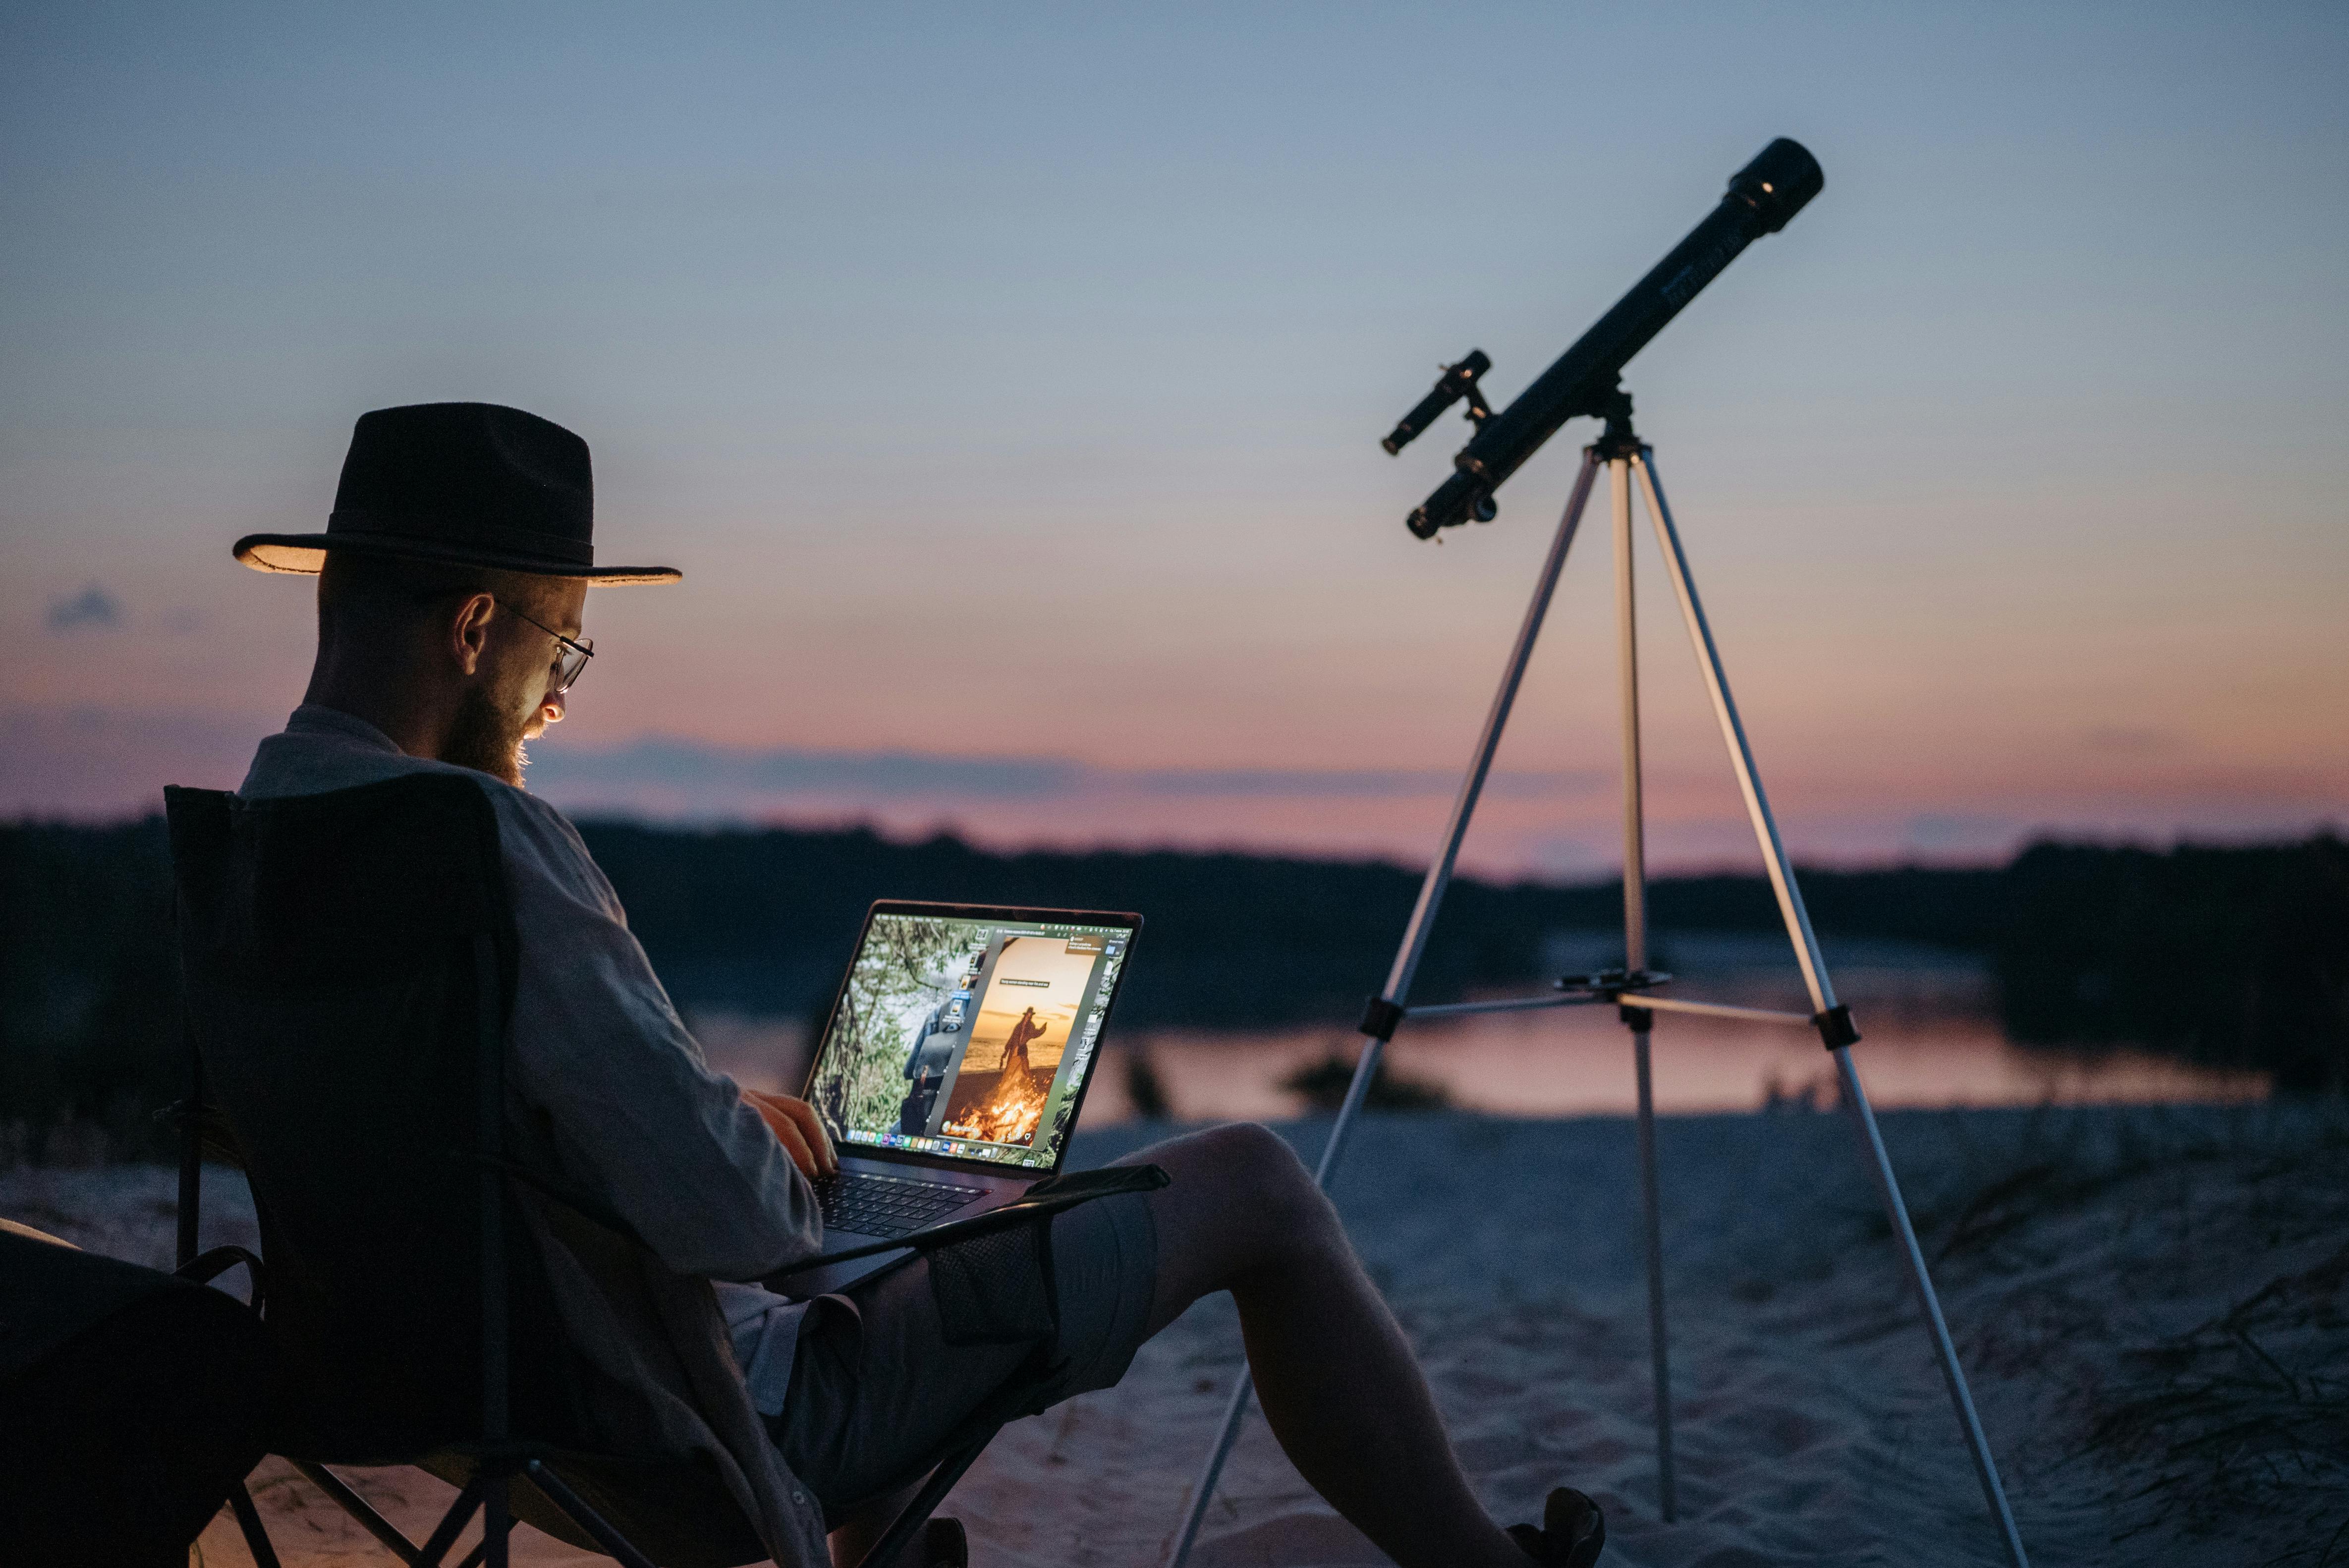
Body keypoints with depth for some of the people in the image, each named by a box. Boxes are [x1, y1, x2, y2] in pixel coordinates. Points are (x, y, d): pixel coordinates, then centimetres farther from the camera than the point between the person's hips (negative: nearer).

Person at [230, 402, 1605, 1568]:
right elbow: (723, 1208, -30)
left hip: (526, 1385, 9)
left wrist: (731, 1115, 11)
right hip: (738, 1404, -9)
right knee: (1255, 1186, 1)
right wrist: (791, 1177, -8)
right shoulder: (490, 840, -28)